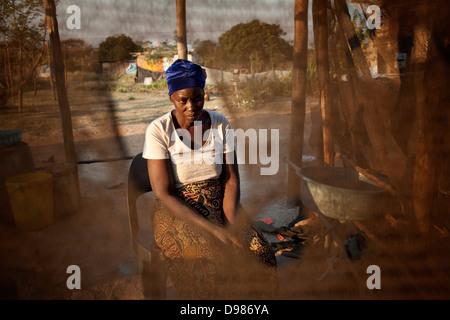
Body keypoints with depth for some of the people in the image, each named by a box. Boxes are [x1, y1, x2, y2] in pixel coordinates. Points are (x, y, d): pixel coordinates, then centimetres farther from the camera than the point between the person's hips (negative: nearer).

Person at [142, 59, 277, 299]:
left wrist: (232, 225, -18)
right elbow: (164, 194, -16)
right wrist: (213, 230, -24)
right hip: (177, 211, -3)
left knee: (260, 255, -17)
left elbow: (231, 180, -2)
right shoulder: (158, 130, -14)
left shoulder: (221, 123, -3)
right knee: (214, 266, -26)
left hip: (218, 205, 4)